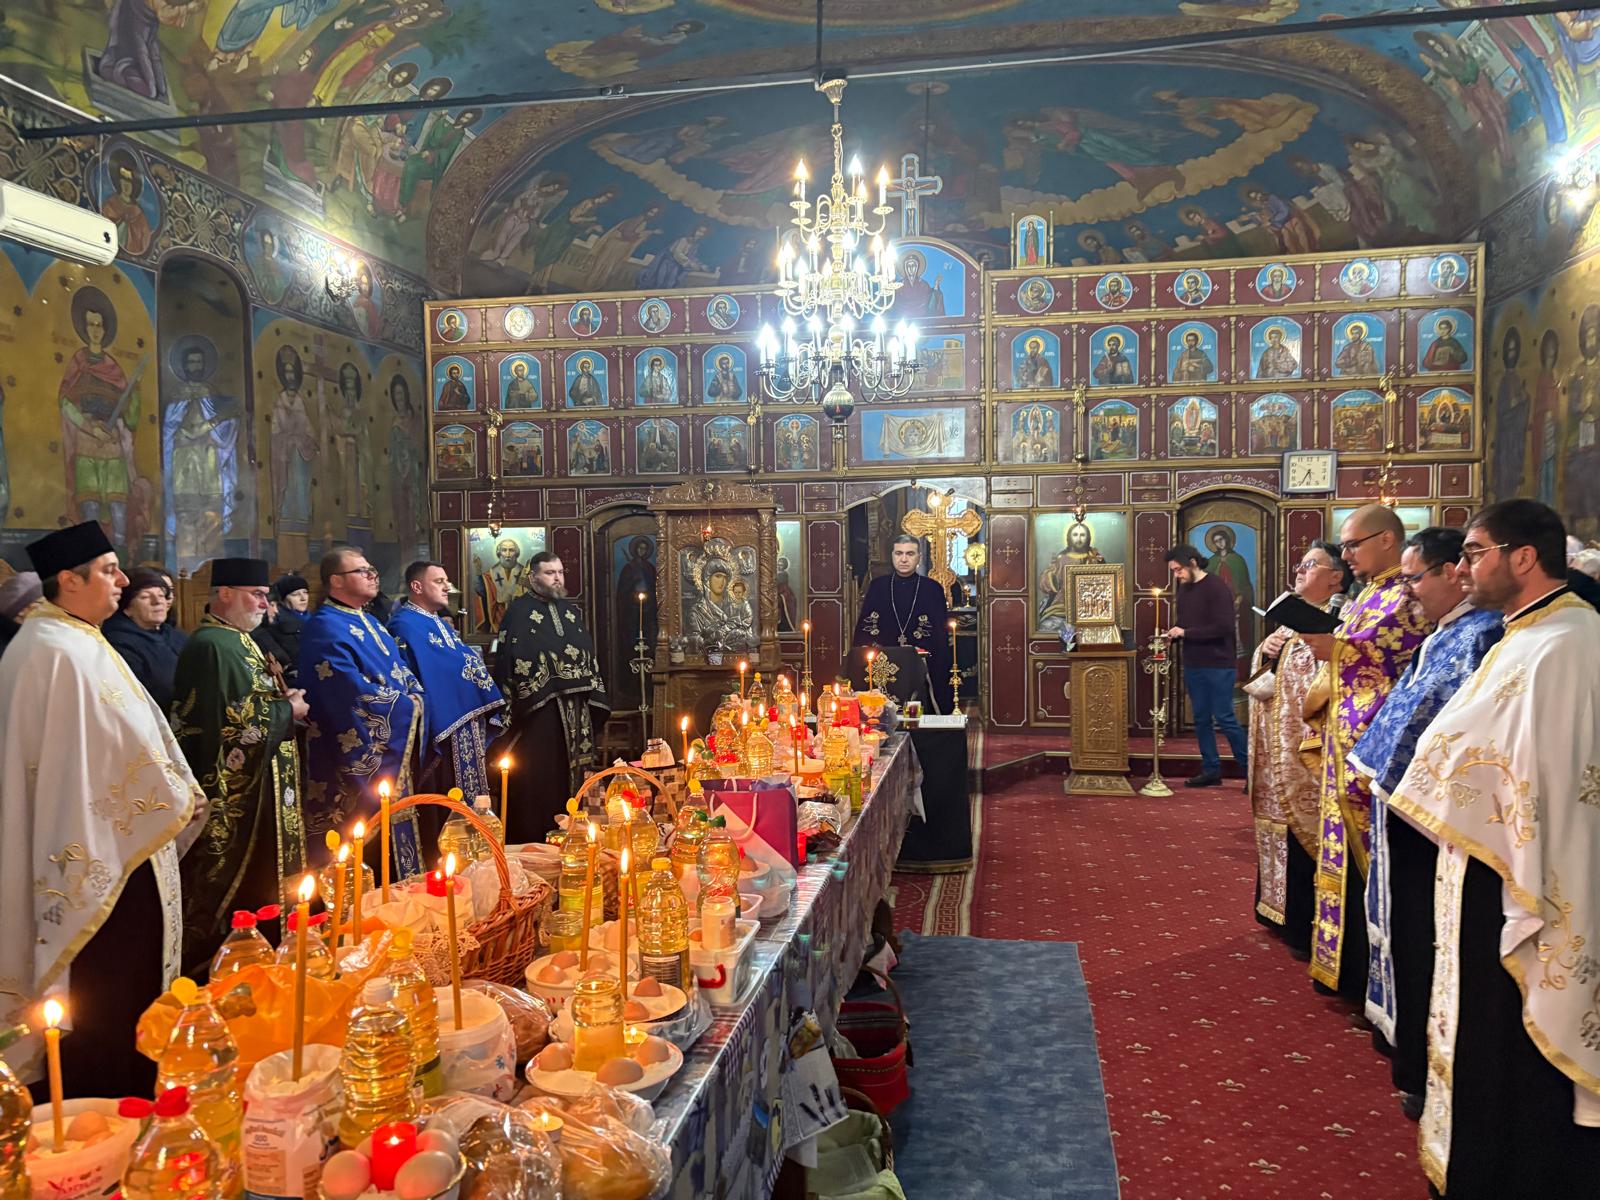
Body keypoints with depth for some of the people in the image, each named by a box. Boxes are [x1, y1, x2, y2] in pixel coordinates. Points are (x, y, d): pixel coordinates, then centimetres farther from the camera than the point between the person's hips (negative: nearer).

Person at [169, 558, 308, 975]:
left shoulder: (238, 641, 15)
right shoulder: (212, 647, -18)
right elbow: (237, 723, -24)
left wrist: (286, 701, 5)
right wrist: (289, 710, -9)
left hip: (256, 792, 10)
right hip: (232, 801, -10)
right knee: (231, 893, -2)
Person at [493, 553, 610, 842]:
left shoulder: (571, 611, 15)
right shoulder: (519, 611, -3)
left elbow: (589, 656, 18)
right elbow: (508, 662, -8)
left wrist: (594, 702, 12)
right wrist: (515, 706, -14)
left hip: (575, 711, 6)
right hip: (537, 709, -6)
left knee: (570, 779, 10)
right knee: (537, 784, -2)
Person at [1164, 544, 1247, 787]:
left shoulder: (1217, 587, -13)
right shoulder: (1183, 589, 10)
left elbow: (1224, 627, -21)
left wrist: (1185, 632, -19)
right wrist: (1173, 634, -2)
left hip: (1219, 664, -7)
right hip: (1193, 665, 7)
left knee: (1224, 718, -5)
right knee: (1201, 718, 10)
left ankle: (1251, 769, 7)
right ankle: (1211, 769, 19)